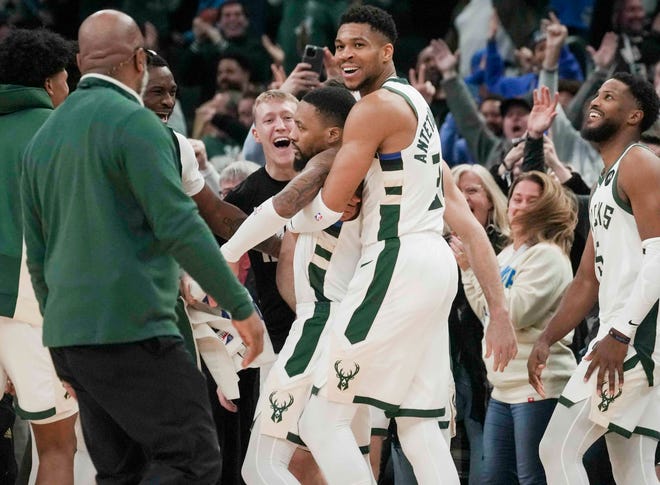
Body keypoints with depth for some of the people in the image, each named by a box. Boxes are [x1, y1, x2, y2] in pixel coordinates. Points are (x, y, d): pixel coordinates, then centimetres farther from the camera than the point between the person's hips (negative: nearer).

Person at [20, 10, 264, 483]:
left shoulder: (44, 136, 16)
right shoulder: (134, 124, -9)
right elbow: (180, 227, -16)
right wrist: (241, 305, -10)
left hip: (67, 334, 9)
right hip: (129, 332, -8)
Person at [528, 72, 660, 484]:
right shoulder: (607, 184, 24)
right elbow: (588, 282, 26)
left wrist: (619, 334, -25)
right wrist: (547, 341, 17)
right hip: (623, 337, 10)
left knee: (559, 450, -12)